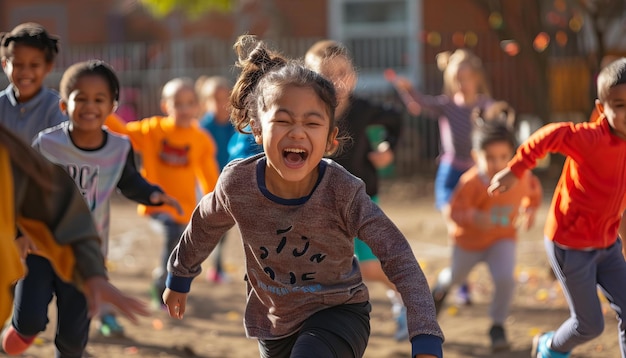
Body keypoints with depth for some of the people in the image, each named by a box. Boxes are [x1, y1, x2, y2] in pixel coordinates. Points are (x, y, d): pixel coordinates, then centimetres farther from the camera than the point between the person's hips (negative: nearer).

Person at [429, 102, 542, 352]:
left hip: (502, 239, 1)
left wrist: (529, 211, -18)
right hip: (469, 239, -1)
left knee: (505, 279, -24)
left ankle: (497, 326, 3)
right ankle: (442, 287, 66)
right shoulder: (471, 183, -36)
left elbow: (534, 192, -2)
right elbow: (455, 212, -30)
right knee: (456, 277, 27)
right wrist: (473, 218, -49)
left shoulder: (521, 177, -25)